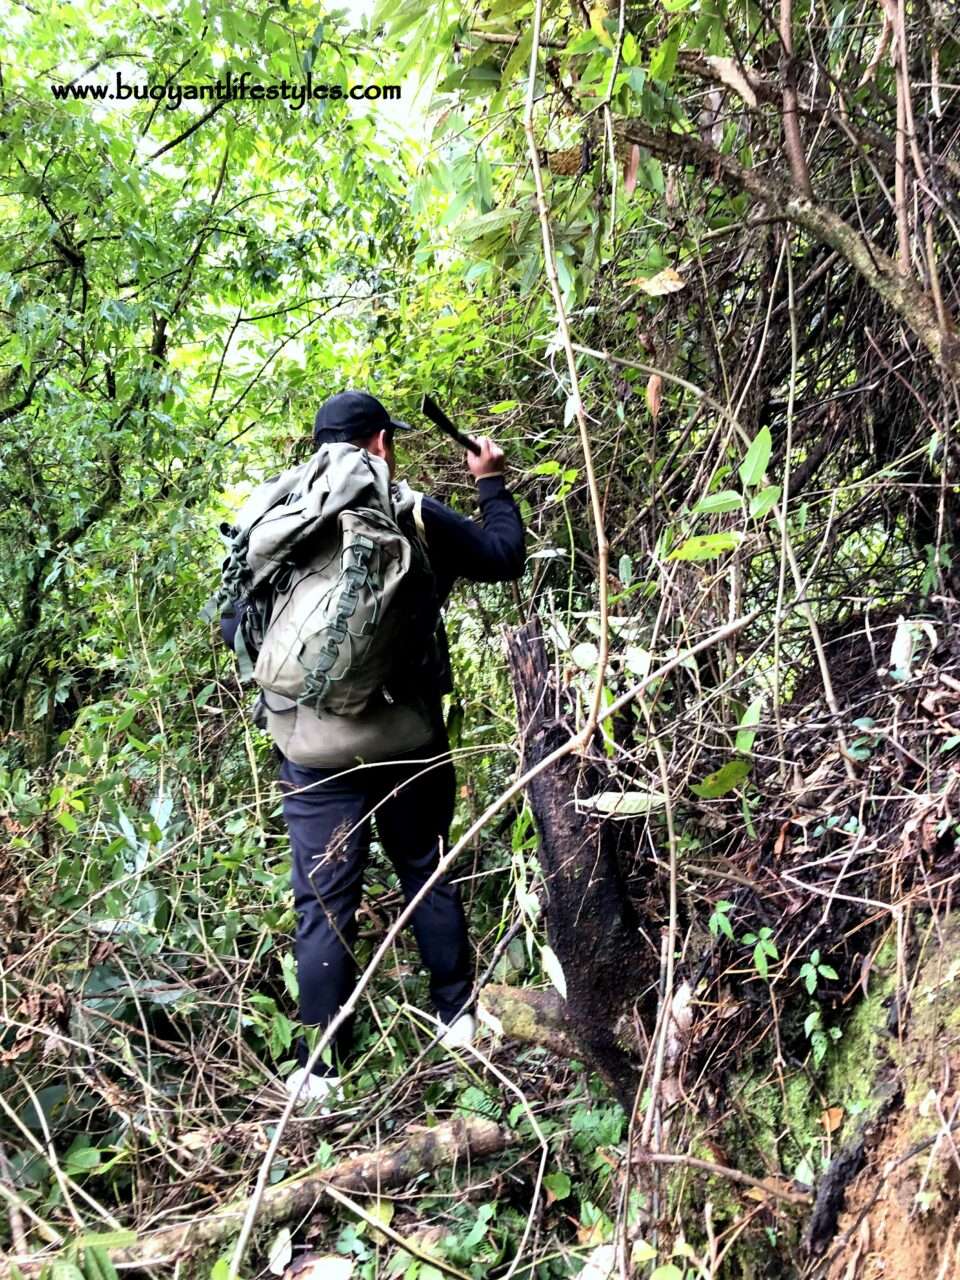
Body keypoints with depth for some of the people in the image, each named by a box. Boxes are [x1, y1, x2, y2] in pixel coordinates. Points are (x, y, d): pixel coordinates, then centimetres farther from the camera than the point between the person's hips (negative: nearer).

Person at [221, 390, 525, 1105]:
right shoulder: (414, 515, -6)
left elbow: (235, 629, 1)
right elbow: (505, 559, 6)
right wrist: (493, 485, 21)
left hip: (315, 751, 0)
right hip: (411, 742, 1)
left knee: (325, 905, 6)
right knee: (429, 878, 19)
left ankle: (322, 1071, 11)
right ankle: (458, 1017, 31)